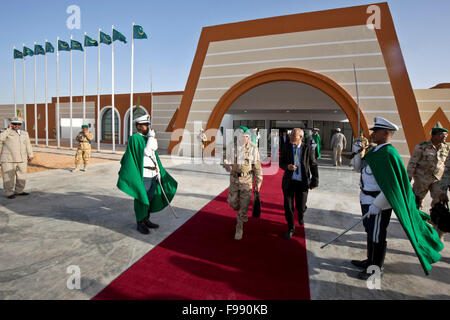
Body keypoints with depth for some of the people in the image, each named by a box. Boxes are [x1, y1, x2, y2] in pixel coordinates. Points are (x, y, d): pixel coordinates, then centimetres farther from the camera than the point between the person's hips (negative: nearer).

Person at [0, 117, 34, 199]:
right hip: (8, 160, -4)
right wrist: (9, 129, -10)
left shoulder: (25, 133, 14)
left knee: (22, 177, 8)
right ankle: (9, 193, 8)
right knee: (9, 177, 0)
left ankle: (19, 191, 19)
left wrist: (30, 155, 8)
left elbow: (28, 145, 14)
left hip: (22, 159, 4)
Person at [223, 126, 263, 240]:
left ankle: (239, 228, 21)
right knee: (233, 202, 10)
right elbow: (227, 162, 7)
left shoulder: (253, 149, -10)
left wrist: (258, 182, -1)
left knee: (243, 206, 2)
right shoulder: (231, 148, -3)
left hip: (247, 180, -3)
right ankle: (243, 214, 44)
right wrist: (227, 166, -19)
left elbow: (257, 167, -3)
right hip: (234, 180, 3)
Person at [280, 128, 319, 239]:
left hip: (302, 182, -1)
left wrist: (315, 181, -3)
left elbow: (313, 165, -2)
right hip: (289, 181, 1)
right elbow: (281, 163, 3)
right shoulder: (286, 148, -2)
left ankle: (301, 215, 47)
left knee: (300, 206, 7)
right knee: (288, 206, 2)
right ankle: (291, 229, 24)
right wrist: (287, 166, -20)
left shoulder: (308, 148, -6)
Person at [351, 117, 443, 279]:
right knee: (370, 231, 22)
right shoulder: (375, 150, 9)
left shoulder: (388, 153, -21)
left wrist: (377, 205, -24)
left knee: (377, 236, 7)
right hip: (367, 199, 10)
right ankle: (370, 260, 39)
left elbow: (392, 185, -25)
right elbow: (359, 168, 19)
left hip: (379, 202, -9)